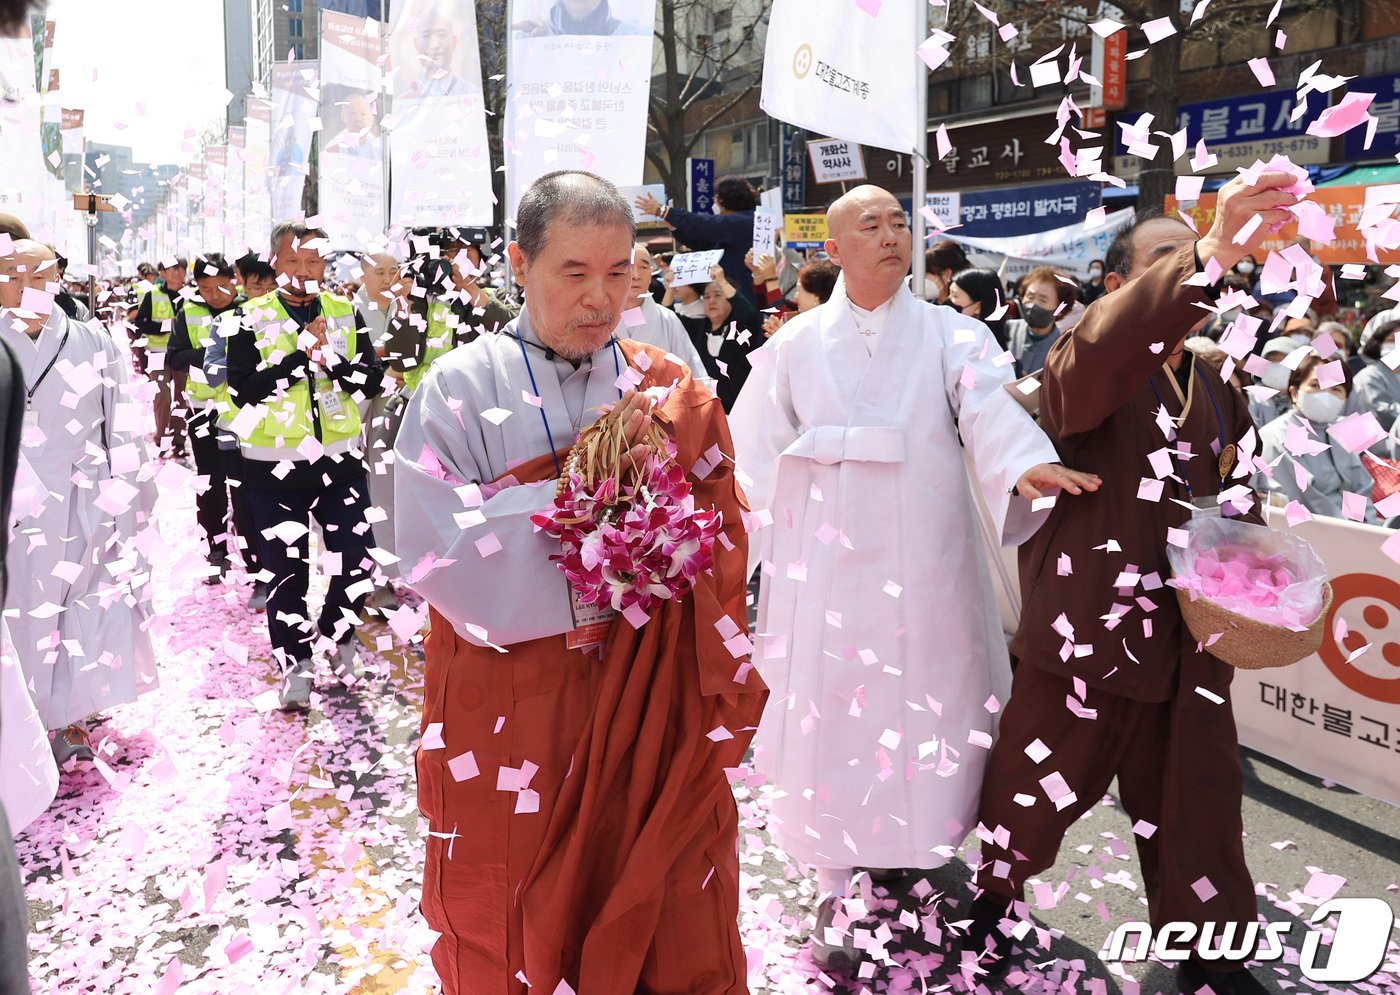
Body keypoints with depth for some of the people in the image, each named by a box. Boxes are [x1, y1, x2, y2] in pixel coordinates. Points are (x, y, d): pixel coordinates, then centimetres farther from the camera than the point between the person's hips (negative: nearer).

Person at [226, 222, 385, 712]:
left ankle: (338, 634, 31)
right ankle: (294, 663, 22)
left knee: (357, 557, 4)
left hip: (340, 457, 2)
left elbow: (372, 379, -4)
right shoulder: (253, 318, -2)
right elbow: (244, 390, -14)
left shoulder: (345, 313, 5)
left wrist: (329, 360, -20)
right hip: (275, 464, -2)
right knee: (286, 569, 7)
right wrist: (302, 354, -18)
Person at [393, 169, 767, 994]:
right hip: (513, 721, -2)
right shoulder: (461, 388, -6)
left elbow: (722, 547, 0)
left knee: (668, 929, 13)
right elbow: (442, 555, -15)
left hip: (653, 714, 2)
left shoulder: (671, 393, 3)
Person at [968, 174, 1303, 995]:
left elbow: (1241, 505, 19)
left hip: (1191, 640, 5)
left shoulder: (1222, 394, 12)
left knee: (1197, 800, 13)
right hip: (1085, 628, -5)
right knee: (1039, 781, 11)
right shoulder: (1084, 371, -8)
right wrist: (1210, 256, -45)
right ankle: (999, 894, 38)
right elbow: (1104, 349, -33)